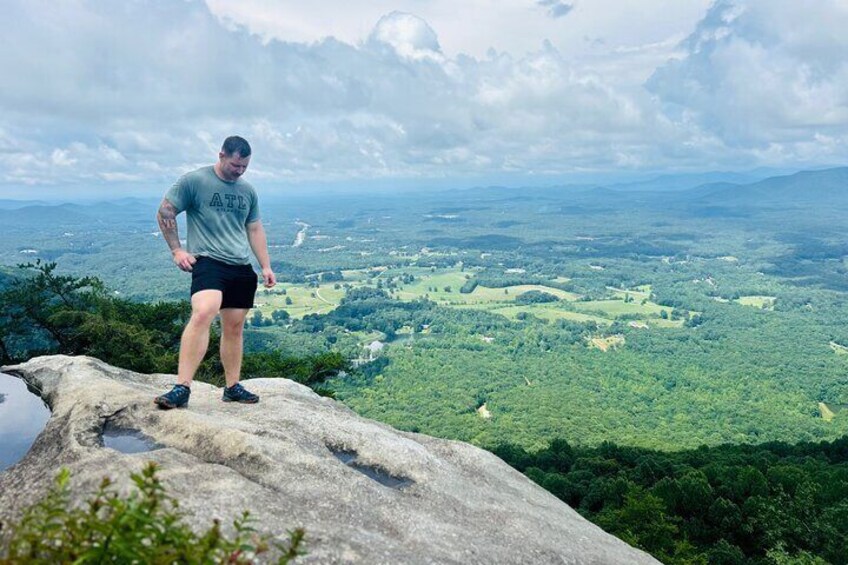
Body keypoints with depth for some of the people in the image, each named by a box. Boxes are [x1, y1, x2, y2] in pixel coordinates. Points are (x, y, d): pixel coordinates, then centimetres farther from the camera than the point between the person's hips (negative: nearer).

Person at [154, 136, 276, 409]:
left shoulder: (247, 190, 15)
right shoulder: (193, 180, -1)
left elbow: (255, 229, 22)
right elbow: (164, 212, 2)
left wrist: (266, 266, 16)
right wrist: (176, 249, -5)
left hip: (242, 268, 6)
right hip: (208, 261, -6)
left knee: (234, 327, 9)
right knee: (203, 314, -27)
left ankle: (233, 387, 21)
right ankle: (182, 389, -26)